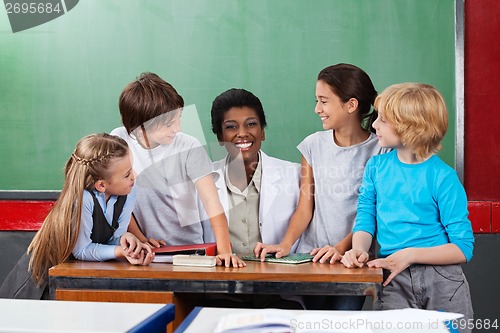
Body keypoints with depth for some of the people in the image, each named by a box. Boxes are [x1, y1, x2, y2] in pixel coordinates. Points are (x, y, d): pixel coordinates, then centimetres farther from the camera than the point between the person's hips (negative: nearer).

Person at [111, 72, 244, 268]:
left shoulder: (189, 148, -11)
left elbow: (212, 201, -17)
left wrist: (224, 249, -29)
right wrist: (139, 238, -9)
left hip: (187, 246, -1)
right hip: (145, 250, 1)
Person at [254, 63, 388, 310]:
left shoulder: (378, 151, -5)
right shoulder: (313, 145, 6)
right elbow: (306, 207, 2)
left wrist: (341, 247, -23)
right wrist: (286, 244, -14)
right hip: (311, 256, 3)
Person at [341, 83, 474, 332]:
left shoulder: (443, 178, -9)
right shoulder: (376, 167, 5)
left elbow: (463, 248, -10)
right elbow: (365, 219, 5)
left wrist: (410, 255, -19)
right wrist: (358, 250, -16)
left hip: (441, 280, -2)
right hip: (395, 282, 3)